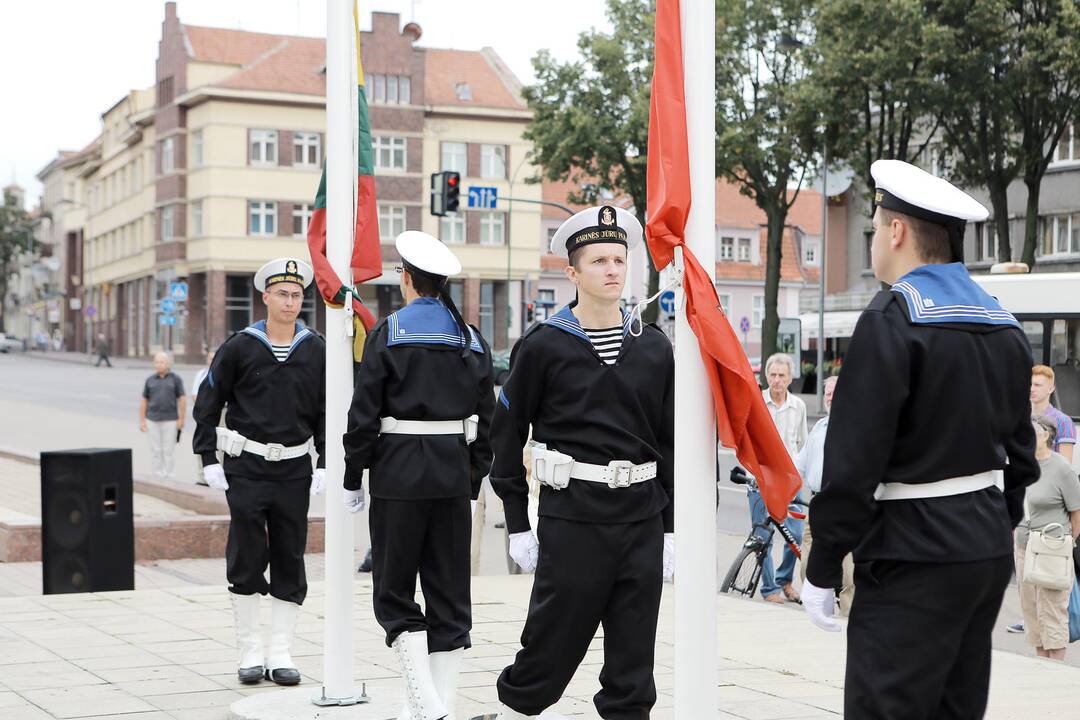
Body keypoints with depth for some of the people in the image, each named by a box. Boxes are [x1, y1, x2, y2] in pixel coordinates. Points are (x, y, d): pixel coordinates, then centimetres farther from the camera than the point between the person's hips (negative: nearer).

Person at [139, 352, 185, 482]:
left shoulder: (175, 379, 2)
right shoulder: (150, 380, 8)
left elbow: (182, 399, 0)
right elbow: (144, 401, 10)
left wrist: (181, 419, -5)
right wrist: (141, 420, 6)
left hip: (170, 420, -2)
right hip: (152, 420, 2)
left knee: (169, 450, -1)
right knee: (155, 450, 4)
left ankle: (168, 477, 4)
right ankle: (158, 477, 10)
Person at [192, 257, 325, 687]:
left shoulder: (316, 351, 4)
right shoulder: (240, 347, -1)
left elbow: (327, 412, 7)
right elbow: (207, 404, 3)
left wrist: (325, 465, -1)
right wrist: (209, 459, -2)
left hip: (294, 469, 2)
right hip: (246, 468, -2)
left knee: (290, 560, 4)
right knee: (246, 559, 0)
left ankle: (280, 653, 13)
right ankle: (250, 653, 10)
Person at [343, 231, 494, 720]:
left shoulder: (390, 332, -5)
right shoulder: (472, 339, 8)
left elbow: (364, 412, -8)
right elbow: (485, 419, 11)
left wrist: (353, 479, 0)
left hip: (400, 472, -4)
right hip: (454, 473, 4)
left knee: (395, 592, 4)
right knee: (449, 592, 10)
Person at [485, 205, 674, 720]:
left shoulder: (654, 348, 7)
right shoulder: (543, 346, -3)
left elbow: (669, 441, 11)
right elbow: (506, 433, 1)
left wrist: (670, 527, 8)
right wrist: (518, 526, -1)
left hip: (642, 520, 4)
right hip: (572, 520, -3)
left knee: (633, 668, 8)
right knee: (548, 655, 2)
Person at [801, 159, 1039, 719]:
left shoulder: (892, 319, -14)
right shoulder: (1005, 326, 11)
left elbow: (854, 459, -17)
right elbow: (1019, 453, 15)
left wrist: (821, 568, -11)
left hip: (913, 554, -8)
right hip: (989, 549, 8)